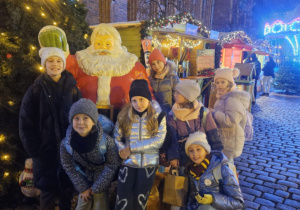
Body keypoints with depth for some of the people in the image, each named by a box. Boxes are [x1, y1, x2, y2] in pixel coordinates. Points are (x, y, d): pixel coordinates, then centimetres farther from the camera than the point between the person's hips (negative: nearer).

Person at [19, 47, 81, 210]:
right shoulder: (35, 90, -2)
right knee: (47, 189, 11)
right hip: (45, 149, -1)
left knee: (67, 188, 14)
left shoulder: (72, 88, 2)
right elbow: (25, 123, -2)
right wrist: (33, 149, -7)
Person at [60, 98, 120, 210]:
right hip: (84, 179, 2)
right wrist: (83, 188, -5)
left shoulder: (107, 141, -28)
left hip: (101, 178, -2)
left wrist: (97, 187, -11)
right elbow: (69, 167, -6)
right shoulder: (66, 144, -20)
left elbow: (113, 165, -17)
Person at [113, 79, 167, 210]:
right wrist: (123, 151, -17)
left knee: (141, 199, 8)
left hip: (149, 162, -1)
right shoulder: (124, 115, 3)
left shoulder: (158, 115, -3)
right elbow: (117, 137, 3)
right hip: (128, 161, 1)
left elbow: (159, 139, -10)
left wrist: (132, 148, -13)